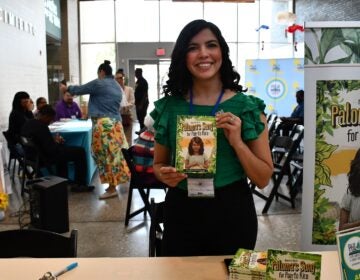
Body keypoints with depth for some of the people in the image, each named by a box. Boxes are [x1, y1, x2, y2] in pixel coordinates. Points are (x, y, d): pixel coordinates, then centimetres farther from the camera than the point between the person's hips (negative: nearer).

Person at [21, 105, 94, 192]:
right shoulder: (42, 127, -26)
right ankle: (79, 185, 6)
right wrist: (57, 142, -5)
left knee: (62, 149, 34)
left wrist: (54, 141, 3)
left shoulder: (27, 123, 1)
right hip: (45, 157, -9)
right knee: (80, 151, 0)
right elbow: (51, 150, -24)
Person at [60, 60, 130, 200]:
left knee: (107, 155, -4)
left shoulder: (99, 83, -8)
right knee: (116, 153, 13)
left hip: (103, 124, -8)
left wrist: (67, 88, 20)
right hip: (116, 123, 8)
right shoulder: (117, 86, 15)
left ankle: (112, 188, 0)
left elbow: (80, 89, 2)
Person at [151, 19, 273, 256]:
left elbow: (263, 179, -4)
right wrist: (165, 175, -12)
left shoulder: (248, 106, -6)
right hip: (181, 213, 1)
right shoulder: (169, 106, -1)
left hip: (232, 213, -1)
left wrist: (237, 141, -19)